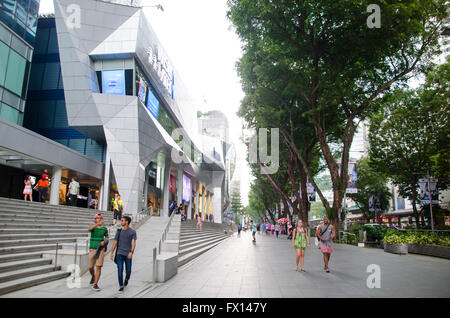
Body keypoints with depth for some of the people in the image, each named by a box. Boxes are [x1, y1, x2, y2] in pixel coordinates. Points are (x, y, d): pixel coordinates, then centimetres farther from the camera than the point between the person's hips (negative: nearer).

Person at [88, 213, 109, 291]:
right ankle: (93, 276, 41)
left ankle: (95, 285, -4)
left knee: (99, 267, -10)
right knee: (90, 267, 8)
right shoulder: (93, 227, -2)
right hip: (92, 250, 0)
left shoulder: (104, 228, 3)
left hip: (101, 250, 0)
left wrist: (104, 241, -10)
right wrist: (98, 223, -42)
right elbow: (88, 229, -28)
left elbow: (107, 238, 15)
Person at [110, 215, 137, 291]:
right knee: (120, 270, -9)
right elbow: (115, 242, 10)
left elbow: (133, 243, -12)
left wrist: (131, 252, -26)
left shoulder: (133, 232, -3)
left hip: (128, 254, -2)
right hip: (119, 254, 2)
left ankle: (126, 279, 37)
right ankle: (121, 286, 1)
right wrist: (112, 253, 5)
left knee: (128, 271, 4)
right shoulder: (119, 231, 7)